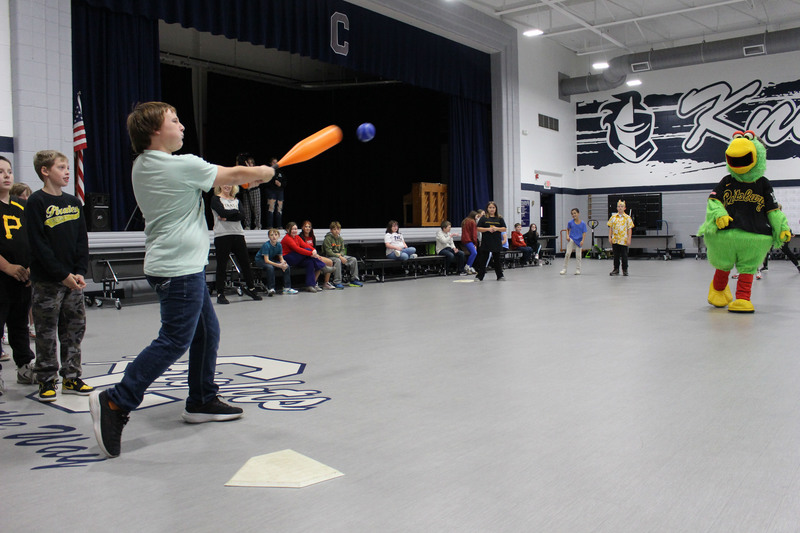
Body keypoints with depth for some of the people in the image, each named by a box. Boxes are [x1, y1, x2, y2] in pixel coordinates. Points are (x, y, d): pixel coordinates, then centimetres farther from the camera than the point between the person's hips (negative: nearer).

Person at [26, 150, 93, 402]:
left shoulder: (73, 202, 10)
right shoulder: (37, 202, -6)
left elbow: (82, 240, 9)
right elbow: (38, 244, -12)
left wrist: (80, 272, -3)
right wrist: (63, 275, -15)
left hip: (73, 279, 5)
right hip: (47, 281, -5)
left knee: (75, 329, 9)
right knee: (47, 333, 3)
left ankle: (71, 377, 19)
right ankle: (47, 381, 13)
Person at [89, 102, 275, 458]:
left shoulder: (143, 166, 11)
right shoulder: (181, 166, -16)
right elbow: (237, 174, -6)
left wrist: (244, 179, 12)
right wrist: (266, 172, 14)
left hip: (183, 267, 10)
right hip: (178, 269, -10)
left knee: (207, 331, 16)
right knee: (174, 341, -7)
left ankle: (201, 402, 25)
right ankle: (115, 402, -5)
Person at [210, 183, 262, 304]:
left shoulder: (236, 200, 16)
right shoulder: (216, 199, 3)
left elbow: (240, 216, -1)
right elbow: (222, 212, -15)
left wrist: (226, 217, -12)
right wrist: (235, 211, -2)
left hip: (238, 234, 5)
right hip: (222, 235, -5)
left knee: (245, 262, 7)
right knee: (222, 265, -2)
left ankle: (250, 287, 23)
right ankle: (220, 294, 5)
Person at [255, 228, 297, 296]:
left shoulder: (279, 245, -10)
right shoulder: (266, 245, -27)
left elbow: (281, 258, -2)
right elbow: (266, 260, -31)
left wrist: (283, 263, -27)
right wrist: (279, 265, -39)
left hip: (272, 260, 6)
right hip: (260, 260, -6)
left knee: (287, 266, -13)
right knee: (270, 267, -37)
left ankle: (287, 288, -8)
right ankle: (270, 289, -28)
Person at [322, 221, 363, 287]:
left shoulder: (340, 239, 10)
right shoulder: (328, 238, -11)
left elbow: (343, 250, 11)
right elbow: (328, 252, -18)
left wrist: (340, 254, -14)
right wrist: (340, 257, -25)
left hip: (340, 255, 7)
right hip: (330, 257, -7)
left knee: (353, 259, -9)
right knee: (338, 260, -39)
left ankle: (354, 280, 1)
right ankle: (337, 283, -34)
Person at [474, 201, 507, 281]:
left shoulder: (499, 218, 7)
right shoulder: (484, 218, 2)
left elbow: (504, 229, 5)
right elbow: (478, 229, -3)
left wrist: (497, 229, -13)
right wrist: (488, 229, -15)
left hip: (497, 242, 2)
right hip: (485, 242, -2)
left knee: (498, 260, 9)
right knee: (483, 259, 1)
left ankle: (500, 276, 19)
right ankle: (480, 277, 6)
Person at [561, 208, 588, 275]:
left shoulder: (583, 223, -5)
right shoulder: (570, 222, -2)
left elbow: (584, 233, -4)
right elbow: (568, 229, 14)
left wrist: (582, 241, -16)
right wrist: (567, 236, -2)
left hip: (579, 241, 0)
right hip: (571, 239, 0)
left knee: (578, 256, 5)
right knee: (568, 253, -9)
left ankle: (578, 270, 17)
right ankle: (564, 269, 0)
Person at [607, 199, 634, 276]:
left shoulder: (627, 217, 0)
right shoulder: (613, 217, 8)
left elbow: (629, 229, -2)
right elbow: (610, 228, 10)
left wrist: (629, 239, -8)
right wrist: (609, 237, 2)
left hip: (623, 240, -3)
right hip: (615, 240, 3)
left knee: (624, 256, 2)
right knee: (616, 255, 8)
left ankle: (625, 270, 14)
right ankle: (616, 270, 16)